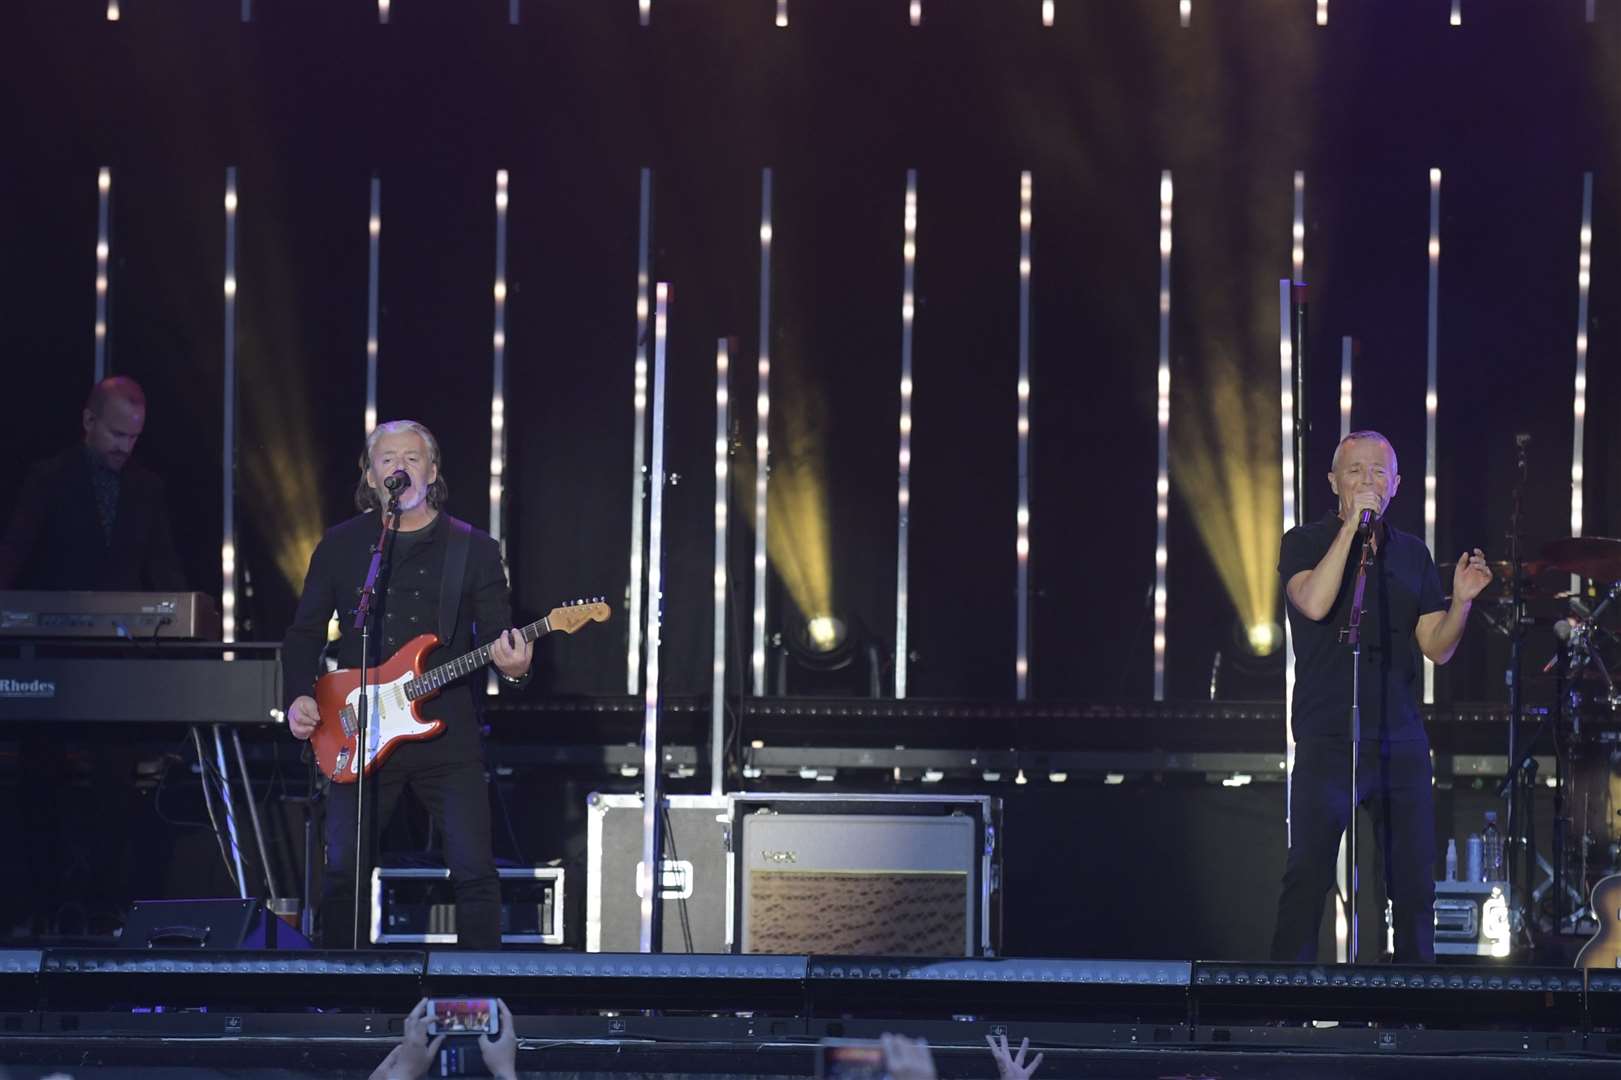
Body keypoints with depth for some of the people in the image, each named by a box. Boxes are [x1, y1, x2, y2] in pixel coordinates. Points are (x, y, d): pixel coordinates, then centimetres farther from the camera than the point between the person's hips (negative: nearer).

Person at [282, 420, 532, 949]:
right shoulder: (340, 546, 8)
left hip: (447, 736, -1)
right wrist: (298, 697, -2)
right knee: (343, 869, -3)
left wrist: (513, 665, -18)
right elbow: (304, 633, 13)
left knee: (475, 870, -8)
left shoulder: (474, 549, 5)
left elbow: (497, 636, 5)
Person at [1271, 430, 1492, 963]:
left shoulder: (1412, 554, 14)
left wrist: (1461, 600, -7)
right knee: (1308, 877, -9)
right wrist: (1352, 525, -17)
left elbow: (1437, 648, 12)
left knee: (1414, 883, 2)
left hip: (1401, 740, 4)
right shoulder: (1306, 543, 2)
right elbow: (1314, 603, -19)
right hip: (1328, 739, -4)